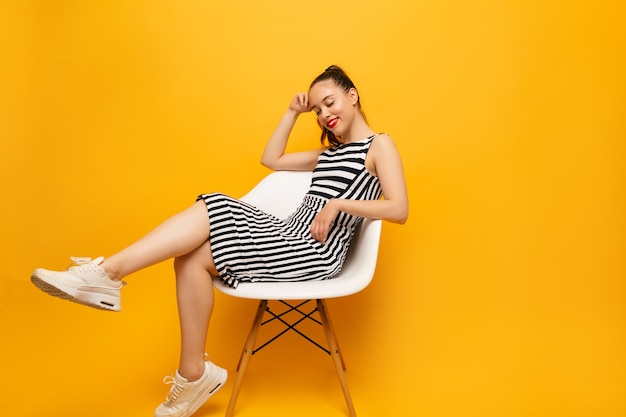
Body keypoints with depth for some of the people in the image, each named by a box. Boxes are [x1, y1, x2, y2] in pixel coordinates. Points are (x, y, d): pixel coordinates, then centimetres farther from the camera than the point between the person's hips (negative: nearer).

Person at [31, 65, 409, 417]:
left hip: (316, 252, -7)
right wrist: (293, 112, 24)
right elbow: (270, 159, 27)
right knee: (192, 257, -15)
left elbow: (400, 210, -9)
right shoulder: (330, 151, 26)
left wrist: (339, 203, -18)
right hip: (289, 238, 7)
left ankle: (105, 273, -20)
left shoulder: (379, 144, 4)